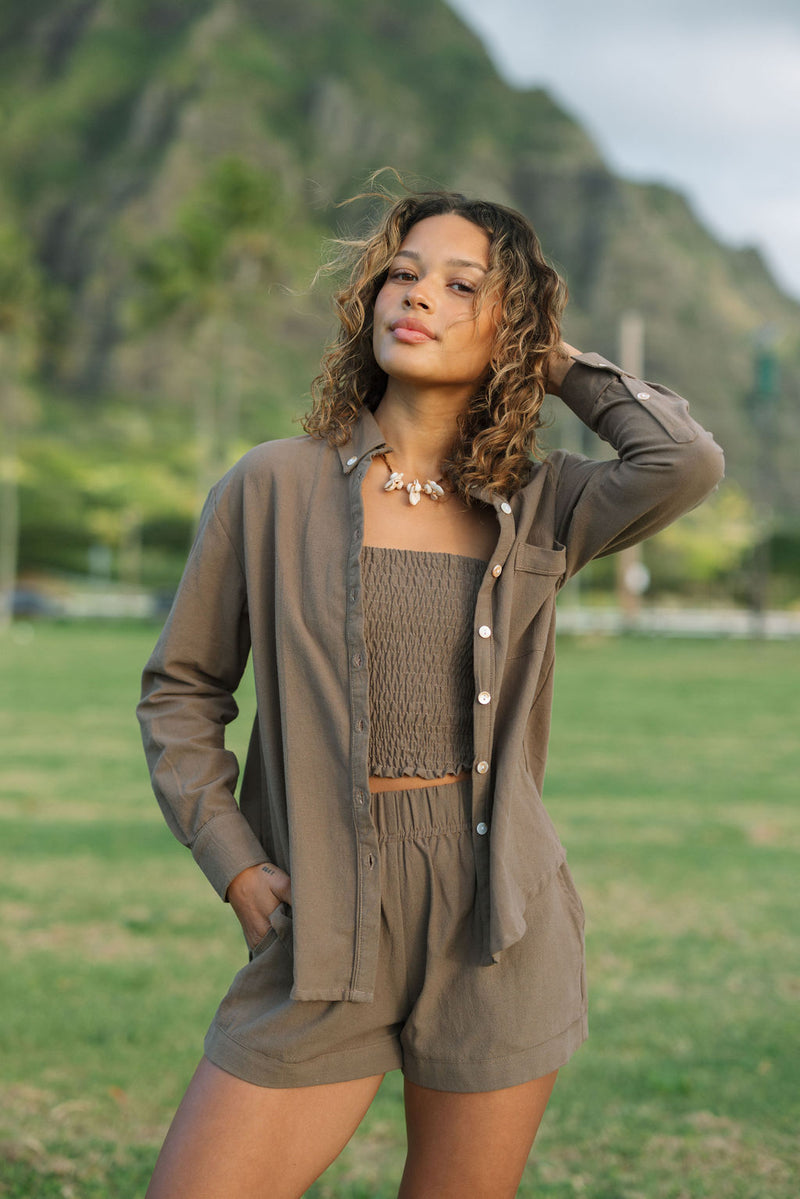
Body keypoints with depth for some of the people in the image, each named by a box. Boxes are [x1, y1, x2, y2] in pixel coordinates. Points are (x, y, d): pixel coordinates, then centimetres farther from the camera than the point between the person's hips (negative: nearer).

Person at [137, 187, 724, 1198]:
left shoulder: (540, 508, 4)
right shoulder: (274, 489, 1)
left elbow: (685, 463, -16)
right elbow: (181, 688, 9)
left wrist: (565, 367, 0)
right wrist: (233, 860, -3)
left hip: (497, 930, 1)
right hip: (324, 924, 0)